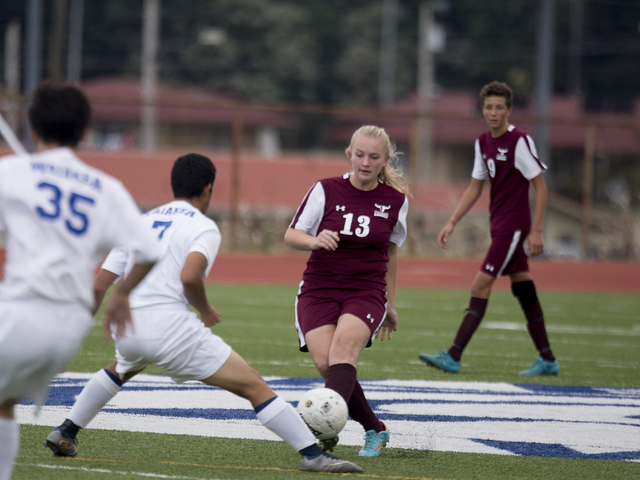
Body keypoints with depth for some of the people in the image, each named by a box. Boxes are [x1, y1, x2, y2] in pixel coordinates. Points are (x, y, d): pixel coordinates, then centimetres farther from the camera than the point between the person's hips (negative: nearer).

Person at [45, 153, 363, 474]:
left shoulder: (141, 222, 20)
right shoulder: (203, 227, 2)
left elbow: (100, 282, 18)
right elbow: (189, 276, -18)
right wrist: (206, 312, 0)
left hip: (126, 327, 6)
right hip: (169, 324, -6)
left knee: (121, 369, 42)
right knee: (254, 387, -3)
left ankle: (64, 434, 39)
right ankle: (314, 455, -11)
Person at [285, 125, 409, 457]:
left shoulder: (395, 200, 5)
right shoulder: (326, 190, -1)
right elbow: (291, 235, 1)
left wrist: (390, 305, 23)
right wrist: (314, 241, -22)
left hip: (367, 292, 0)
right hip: (319, 289, 0)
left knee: (345, 343, -30)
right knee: (324, 361, -20)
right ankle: (374, 430, 0)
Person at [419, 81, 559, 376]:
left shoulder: (519, 141, -13)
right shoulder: (483, 143, 10)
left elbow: (540, 187, -12)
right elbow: (475, 188, 18)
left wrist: (536, 231, -16)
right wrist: (451, 223, 12)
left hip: (514, 225, -8)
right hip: (499, 225, 8)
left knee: (481, 285, -12)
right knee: (523, 288, 10)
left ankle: (453, 357, -14)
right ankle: (547, 360, 15)